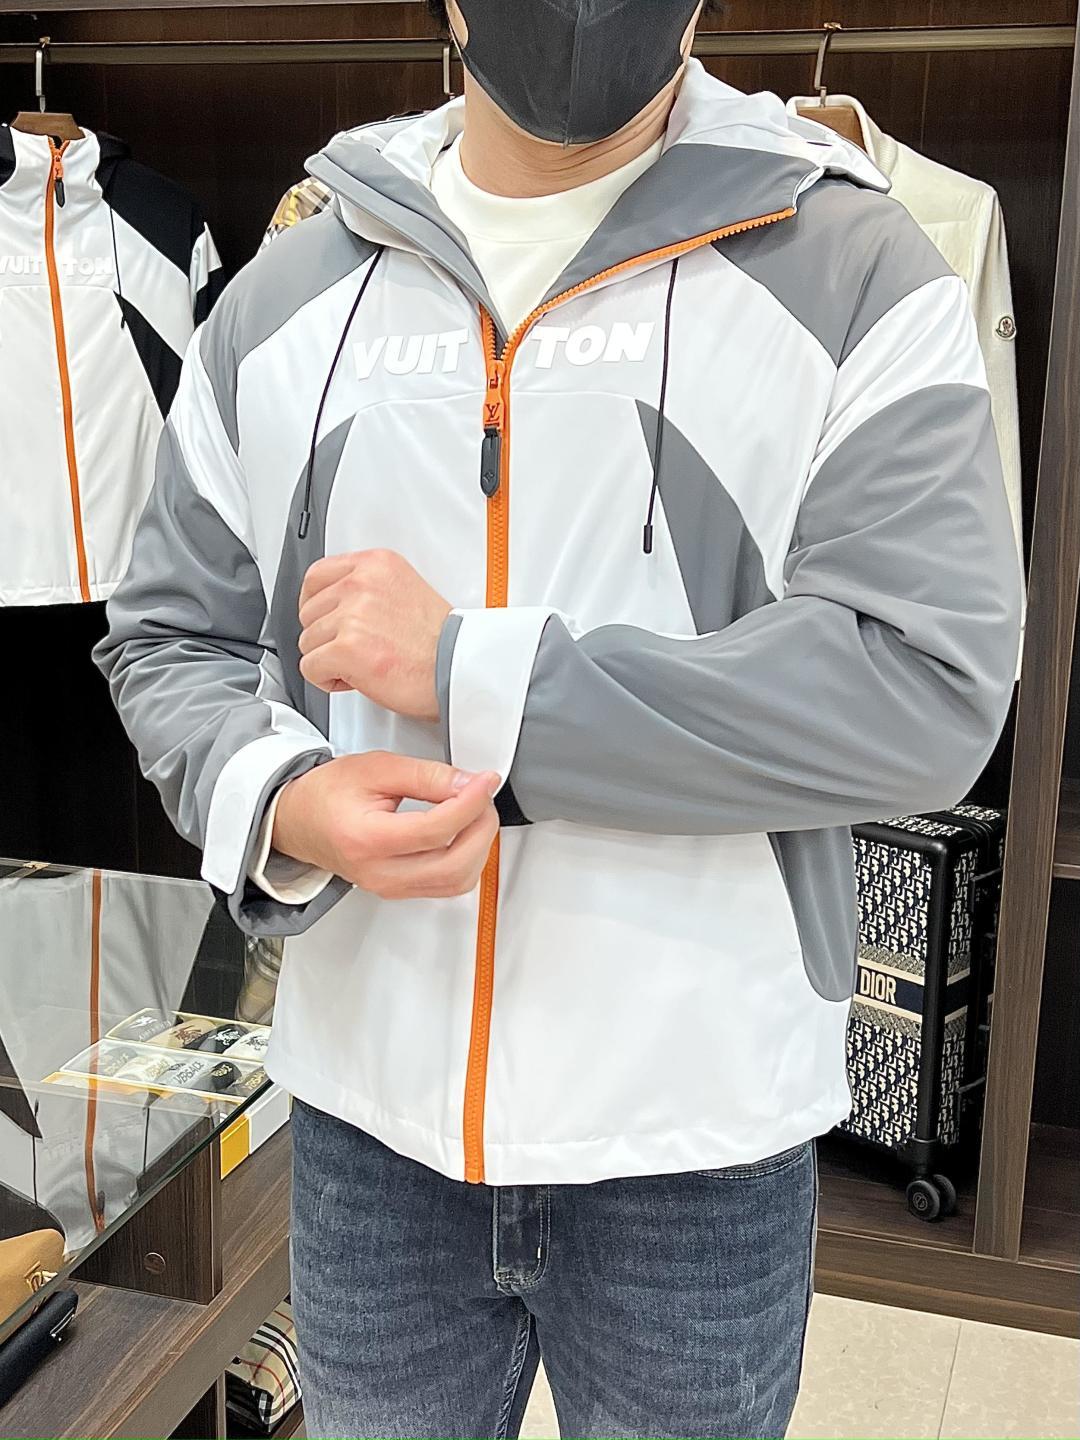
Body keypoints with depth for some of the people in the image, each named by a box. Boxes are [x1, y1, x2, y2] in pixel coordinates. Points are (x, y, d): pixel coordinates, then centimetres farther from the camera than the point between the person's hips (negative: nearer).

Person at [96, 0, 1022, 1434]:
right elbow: (168, 636, 8)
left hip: (702, 1136, -2)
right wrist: (278, 803, -15)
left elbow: (929, 686, -17)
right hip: (366, 1116, 3)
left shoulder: (857, 271, -7)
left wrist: (469, 673, -20)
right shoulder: (286, 295, 5)